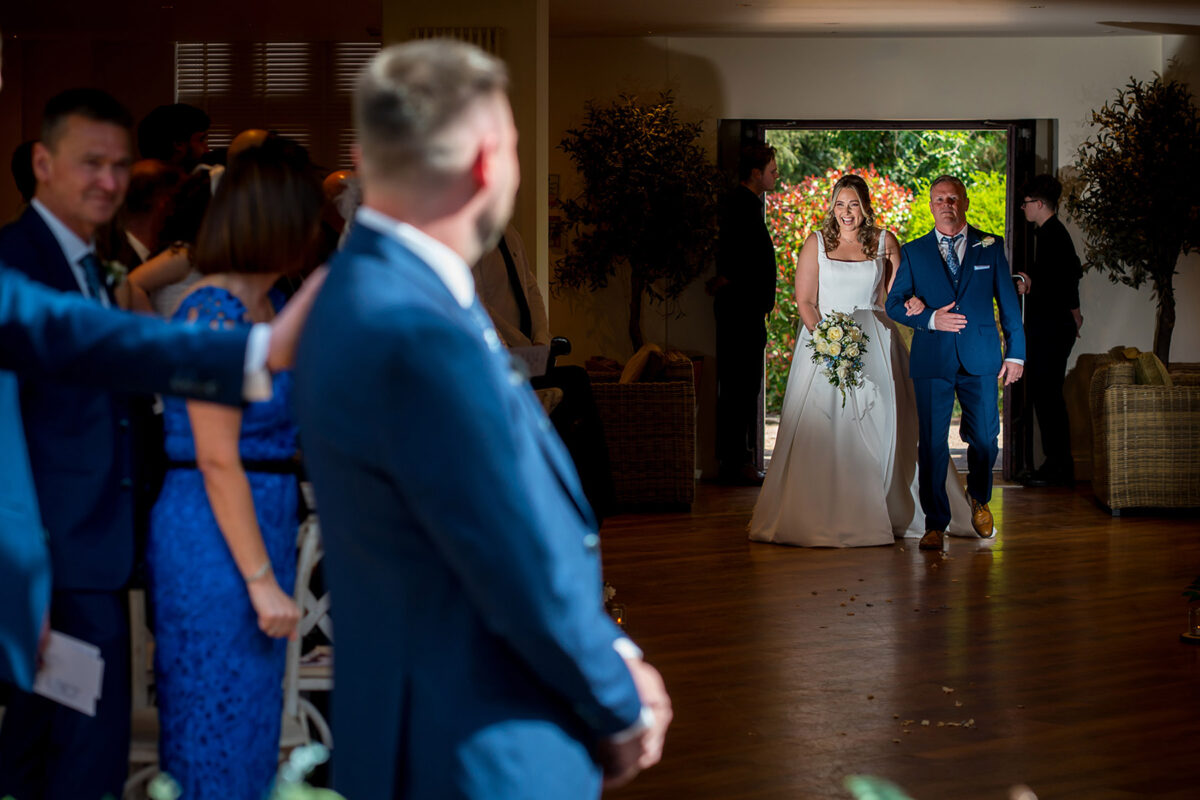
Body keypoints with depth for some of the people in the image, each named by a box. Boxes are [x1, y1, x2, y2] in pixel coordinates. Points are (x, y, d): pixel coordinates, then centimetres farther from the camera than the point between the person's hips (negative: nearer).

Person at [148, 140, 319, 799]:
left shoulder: (266, 306, 10)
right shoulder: (214, 311, -16)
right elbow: (217, 461, -19)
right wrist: (262, 579, -19)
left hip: (259, 533, 9)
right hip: (214, 545, -9)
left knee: (249, 725, 15)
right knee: (216, 728, 0)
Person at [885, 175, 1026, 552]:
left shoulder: (991, 248, 9)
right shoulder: (913, 252, 9)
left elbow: (1008, 302, 10)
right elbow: (894, 304, 6)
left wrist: (1015, 352, 5)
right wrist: (930, 319, -10)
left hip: (980, 359, 0)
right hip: (932, 361, 0)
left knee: (985, 438, 2)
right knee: (932, 443, -3)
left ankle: (979, 499, 31)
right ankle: (935, 524, 5)